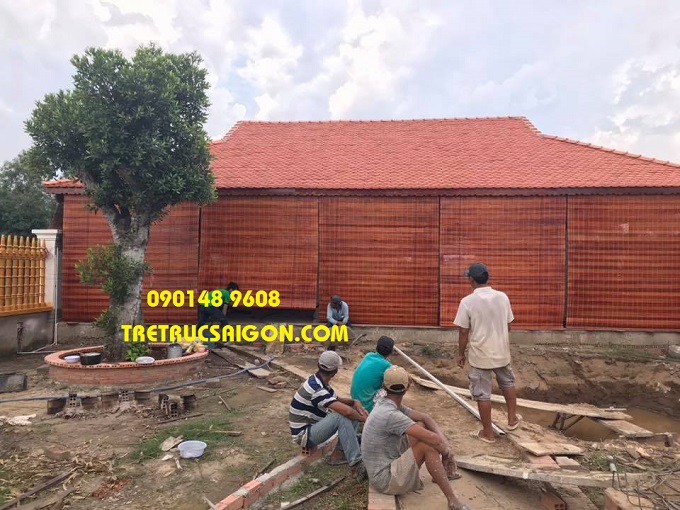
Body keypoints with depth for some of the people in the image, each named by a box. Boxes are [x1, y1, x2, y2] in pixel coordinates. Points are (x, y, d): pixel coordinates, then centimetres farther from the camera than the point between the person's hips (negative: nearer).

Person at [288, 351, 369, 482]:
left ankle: (339, 453, 0)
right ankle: (357, 465, -27)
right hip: (304, 435, -9)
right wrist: (364, 419, -15)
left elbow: (337, 399, 14)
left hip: (313, 427, 9)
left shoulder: (319, 382, 1)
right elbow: (346, 411, -33)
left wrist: (354, 401, -6)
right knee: (342, 416, -31)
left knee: (353, 411, 1)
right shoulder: (316, 388, -29)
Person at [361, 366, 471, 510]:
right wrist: (446, 452, -8)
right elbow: (432, 438, -30)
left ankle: (441, 472, 23)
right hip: (386, 480, -9)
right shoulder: (390, 415, -28)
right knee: (429, 445, -22)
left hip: (390, 461, 9)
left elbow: (426, 417, 4)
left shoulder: (386, 405, 1)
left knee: (422, 425, 7)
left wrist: (444, 441, -9)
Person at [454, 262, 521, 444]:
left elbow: (463, 332, -13)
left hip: (480, 355, -4)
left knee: (482, 394, 9)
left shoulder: (467, 301, -17)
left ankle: (488, 433, 20)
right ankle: (512, 419, 41)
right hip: (502, 352, 5)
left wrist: (461, 354, 1)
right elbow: (508, 325, 6)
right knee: (508, 383, 29)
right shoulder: (503, 297, -4)